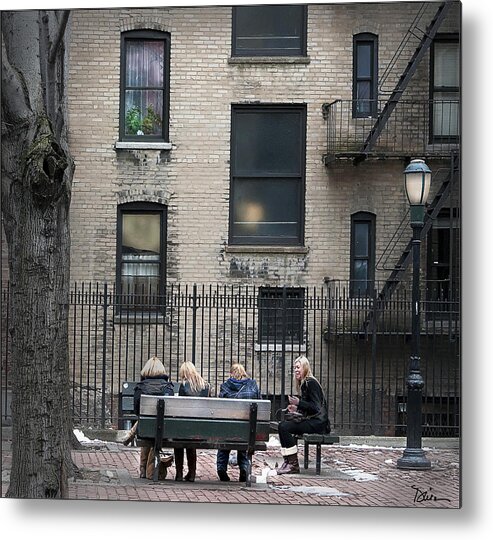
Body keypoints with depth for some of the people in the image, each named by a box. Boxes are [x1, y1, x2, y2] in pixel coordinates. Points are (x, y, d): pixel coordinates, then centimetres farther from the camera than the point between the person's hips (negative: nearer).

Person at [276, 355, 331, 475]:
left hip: (317, 422, -10)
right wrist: (296, 408, 10)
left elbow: (316, 407, -19)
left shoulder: (311, 383, -12)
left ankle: (293, 465, -17)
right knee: (282, 424, -5)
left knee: (284, 427, -21)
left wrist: (299, 402, -22)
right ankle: (287, 461, -6)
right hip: (310, 420, 10)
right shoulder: (303, 383, 19)